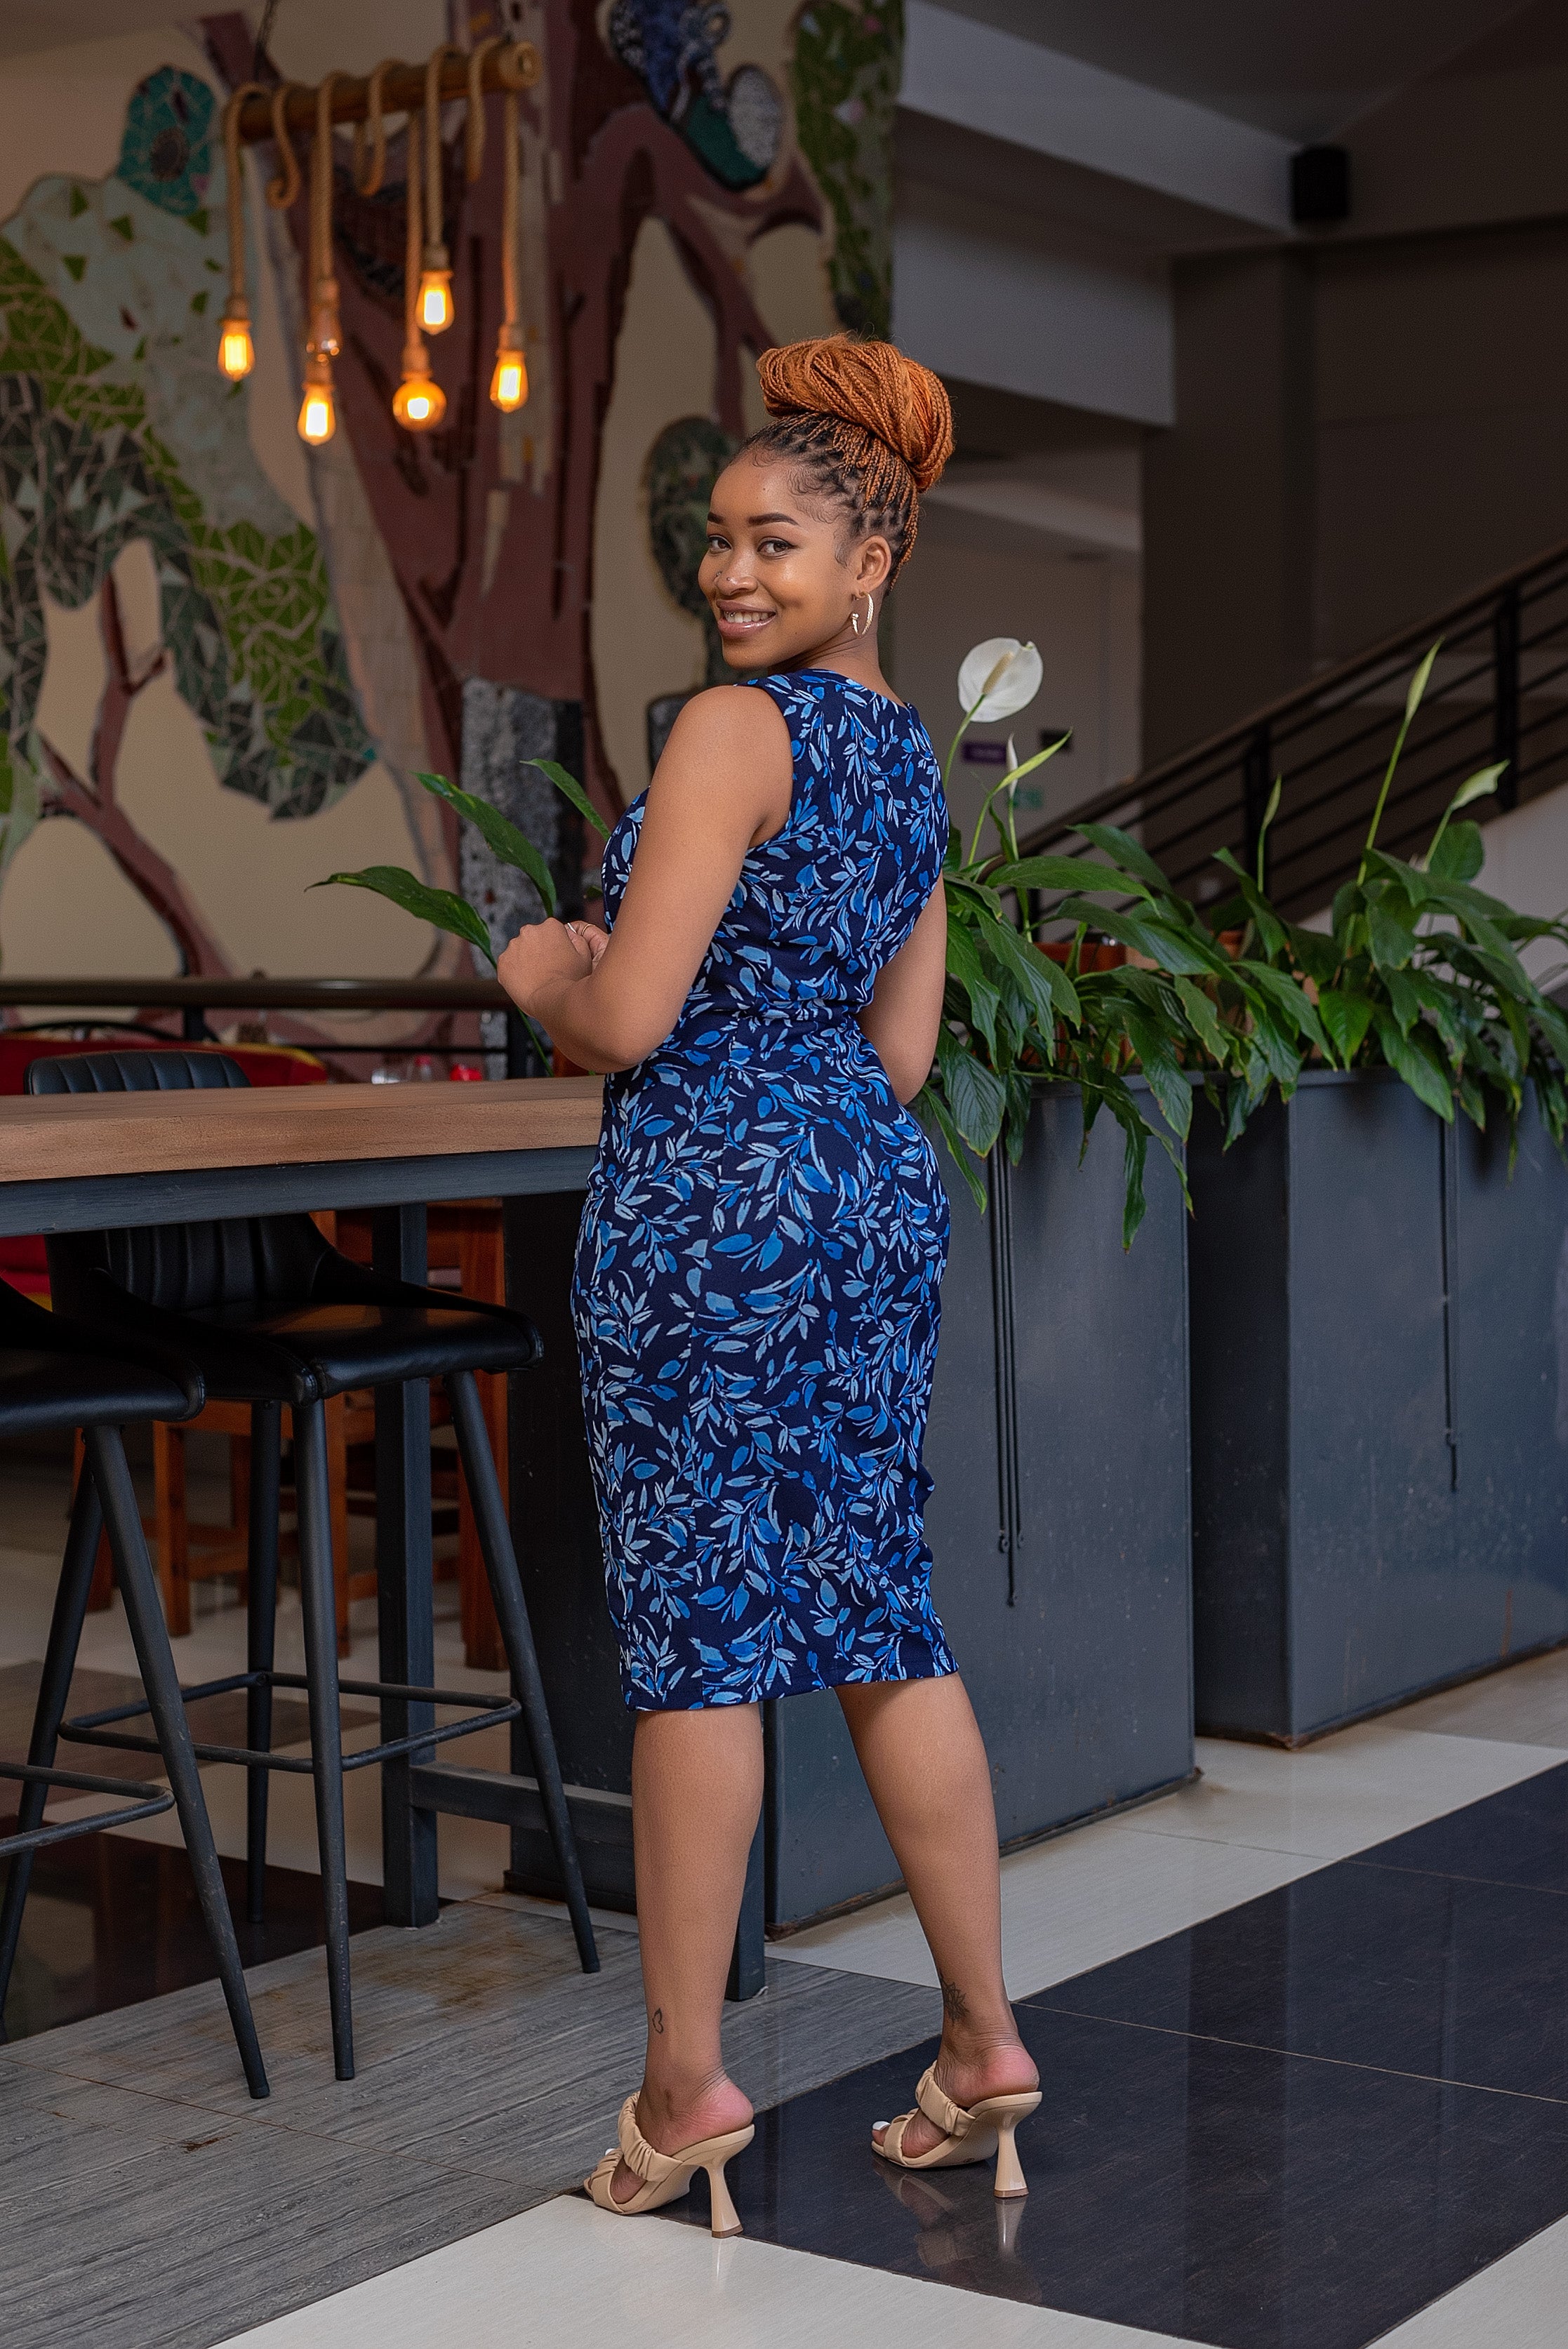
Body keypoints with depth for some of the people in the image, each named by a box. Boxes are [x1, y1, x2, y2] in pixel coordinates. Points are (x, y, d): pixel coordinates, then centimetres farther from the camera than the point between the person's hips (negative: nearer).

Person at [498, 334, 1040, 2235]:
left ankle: (685, 2080, 8)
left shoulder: (738, 728, -12)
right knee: (880, 1614, 12)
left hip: (706, 1197, -8)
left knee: (696, 1631, 0)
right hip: (876, 1188, 8)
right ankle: (985, 2041, 18)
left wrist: (535, 969, 4)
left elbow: (626, 1019, -17)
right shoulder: (911, 756, 15)